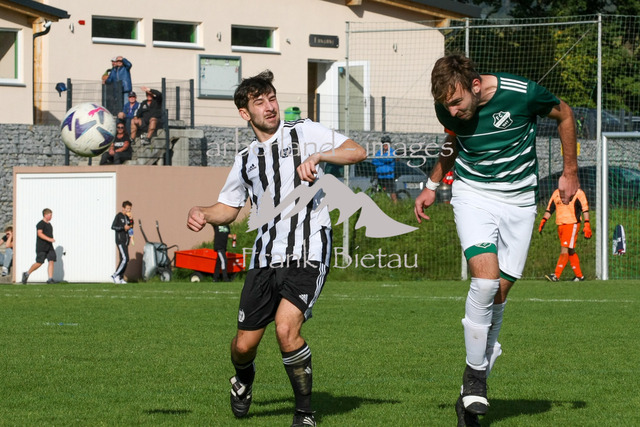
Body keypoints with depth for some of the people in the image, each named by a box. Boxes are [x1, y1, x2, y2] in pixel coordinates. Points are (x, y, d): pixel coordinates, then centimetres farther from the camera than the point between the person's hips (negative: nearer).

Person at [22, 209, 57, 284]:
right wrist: (49, 239, -31)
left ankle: (50, 279, -9)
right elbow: (40, 233, -23)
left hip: (49, 247, 8)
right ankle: (27, 274, 12)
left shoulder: (49, 224, 18)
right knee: (39, 263, -7)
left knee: (51, 261, -7)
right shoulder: (41, 224, -9)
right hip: (41, 247, -8)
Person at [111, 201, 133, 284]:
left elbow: (131, 227, 14)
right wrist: (123, 227, -16)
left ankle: (120, 278, 11)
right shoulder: (119, 216, -6)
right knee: (125, 259, -16)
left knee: (124, 260, 6)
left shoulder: (127, 217, 16)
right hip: (120, 240, -8)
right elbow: (113, 227, -11)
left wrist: (131, 220, -1)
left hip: (126, 241, 8)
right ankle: (115, 275, -11)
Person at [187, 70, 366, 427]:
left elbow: (358, 152, -4)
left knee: (286, 328, -25)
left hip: (308, 254, -5)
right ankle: (244, 379, 43)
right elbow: (228, 209, 25)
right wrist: (201, 214, 3)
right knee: (244, 345, 5)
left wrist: (318, 156, -21)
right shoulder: (246, 160, 17)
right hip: (266, 259, 5)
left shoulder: (304, 133, 3)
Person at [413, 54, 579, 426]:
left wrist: (570, 172, 5)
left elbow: (564, 115, 0)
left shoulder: (522, 93, -20)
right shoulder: (448, 109, -11)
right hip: (472, 195, 0)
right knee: (485, 278, -22)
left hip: (519, 198, 0)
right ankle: (474, 372, -7)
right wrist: (432, 186, 16)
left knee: (500, 291, 0)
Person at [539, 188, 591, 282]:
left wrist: (587, 225, -13)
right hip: (560, 224, 7)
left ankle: (556, 275, -21)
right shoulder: (556, 193, 15)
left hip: (572, 224, -7)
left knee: (565, 249, -15)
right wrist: (543, 220, 4)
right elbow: (549, 209, 17)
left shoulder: (578, 193, -2)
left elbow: (585, 209, -5)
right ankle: (579, 275, 18)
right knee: (571, 251, 10)